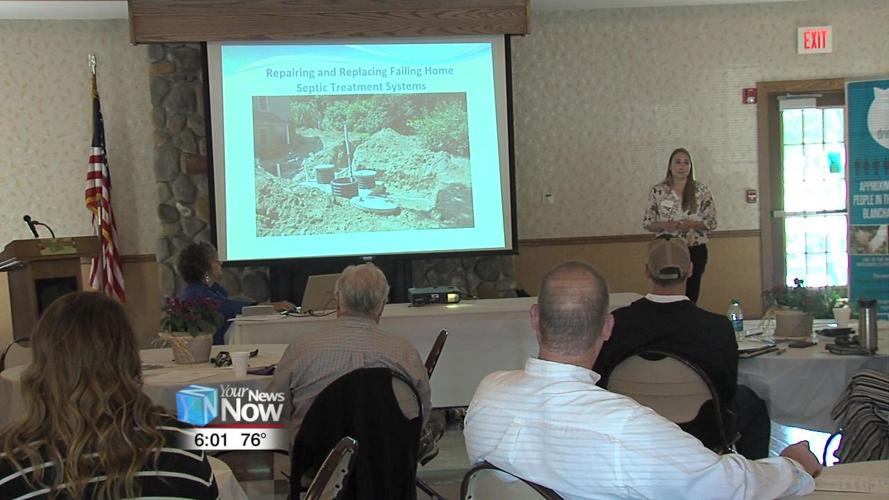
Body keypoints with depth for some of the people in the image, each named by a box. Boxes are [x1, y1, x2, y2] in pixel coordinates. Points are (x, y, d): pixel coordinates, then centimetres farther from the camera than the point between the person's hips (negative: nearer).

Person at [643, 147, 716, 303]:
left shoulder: (701, 190, 0)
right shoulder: (657, 191, 1)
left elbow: (711, 222, 1)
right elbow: (647, 223, 3)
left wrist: (691, 224, -16)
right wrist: (665, 225, -15)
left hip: (695, 251, 0)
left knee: (691, 296, 4)